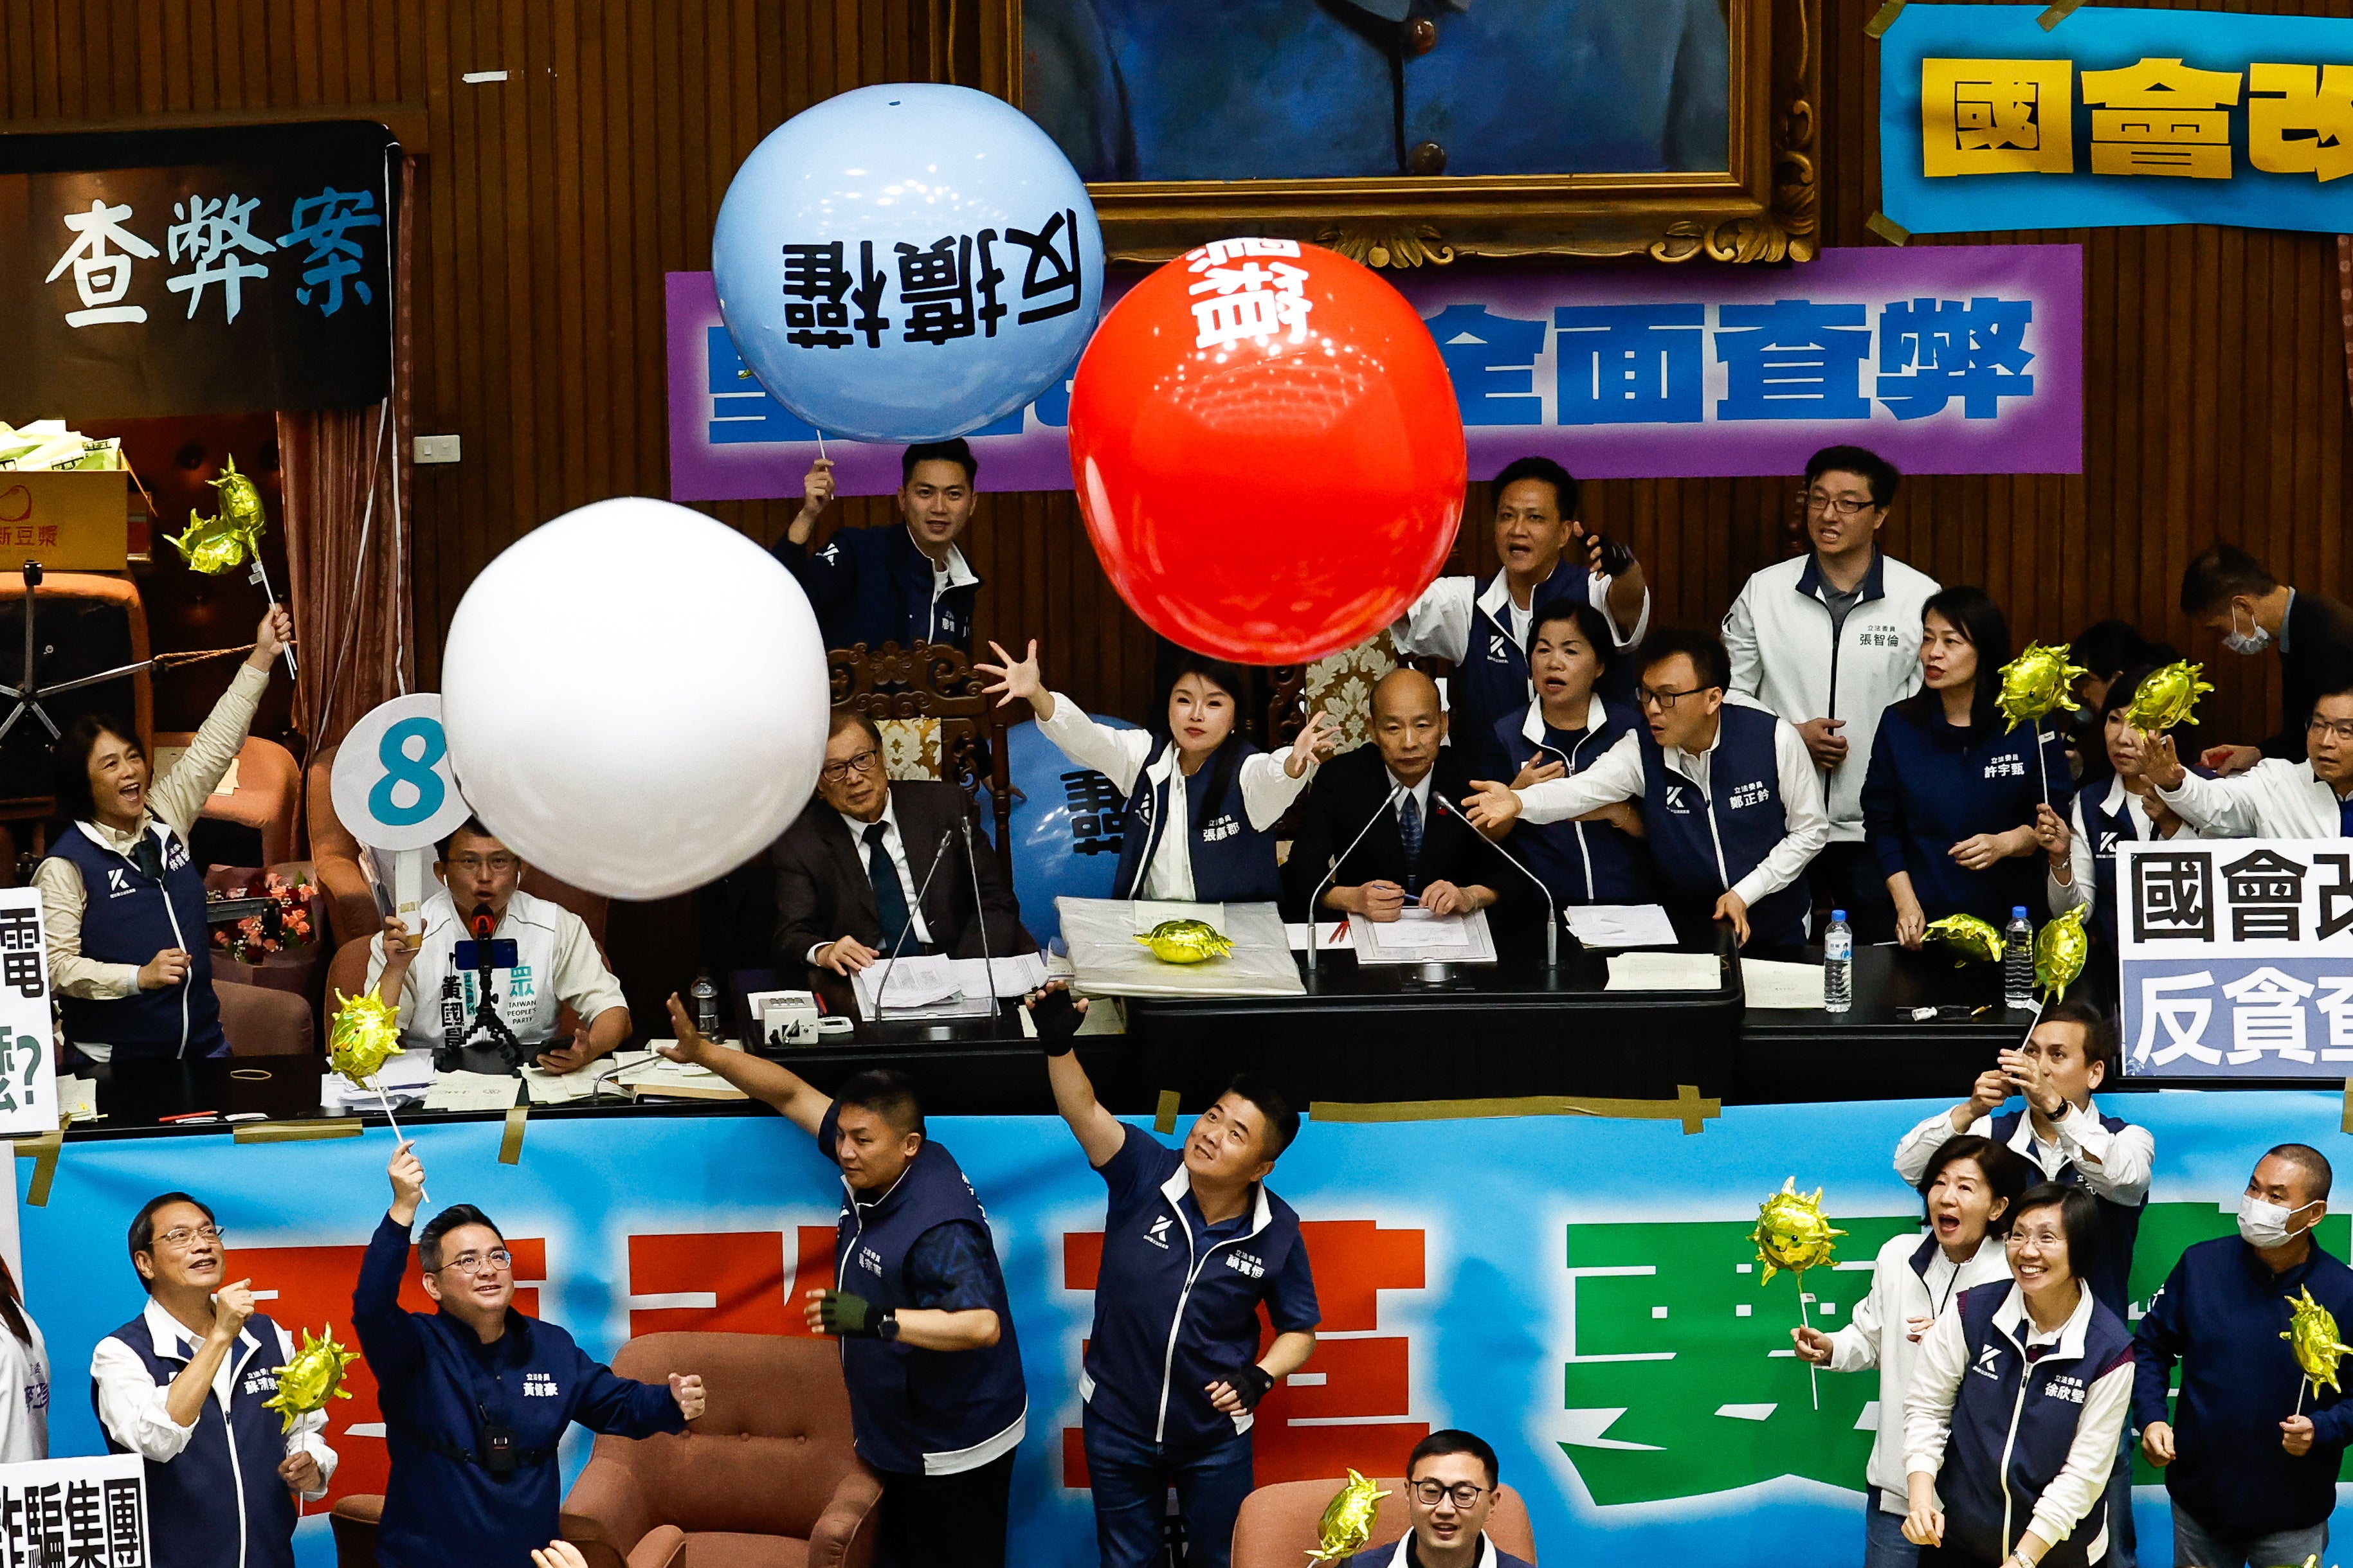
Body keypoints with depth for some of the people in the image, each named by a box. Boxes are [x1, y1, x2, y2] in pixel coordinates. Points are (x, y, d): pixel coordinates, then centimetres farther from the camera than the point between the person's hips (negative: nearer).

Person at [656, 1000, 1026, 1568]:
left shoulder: (938, 1227, -30)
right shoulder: (875, 1172, -4)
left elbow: (984, 1325, -39)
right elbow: (792, 1095, 3)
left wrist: (877, 1321, -44)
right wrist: (702, 1052, -4)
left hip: (953, 1451, -9)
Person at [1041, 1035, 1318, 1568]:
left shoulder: (1277, 1233, -14)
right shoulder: (1144, 1173, -16)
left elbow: (1299, 1331, -2)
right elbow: (1082, 1109, -31)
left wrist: (1259, 1377, -20)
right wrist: (1058, 1041, -48)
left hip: (1215, 1435, 0)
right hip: (1117, 1425, 0)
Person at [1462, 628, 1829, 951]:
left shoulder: (1774, 740, -14)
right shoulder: (1641, 750, -10)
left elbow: (1811, 831, -6)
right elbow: (1583, 788, -28)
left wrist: (1744, 894, -13)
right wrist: (1519, 802, -49)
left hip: (1777, 932, -1)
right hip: (1688, 934, 2)